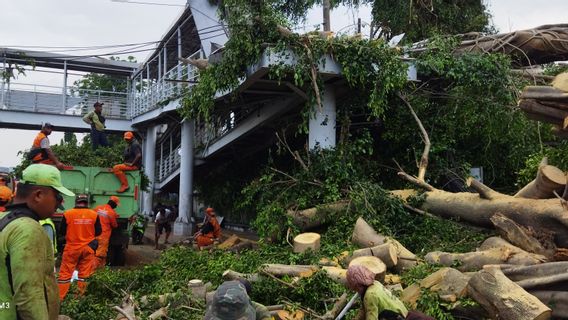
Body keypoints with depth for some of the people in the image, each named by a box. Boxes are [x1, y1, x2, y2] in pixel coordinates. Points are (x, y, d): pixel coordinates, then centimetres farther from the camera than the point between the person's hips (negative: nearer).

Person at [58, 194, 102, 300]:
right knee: (84, 273, 10)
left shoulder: (68, 214, -8)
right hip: (88, 248, 1)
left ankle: (59, 297, 10)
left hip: (71, 248, -1)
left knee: (65, 273, 8)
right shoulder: (94, 214, -5)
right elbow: (98, 232, 2)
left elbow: (62, 231, 1)